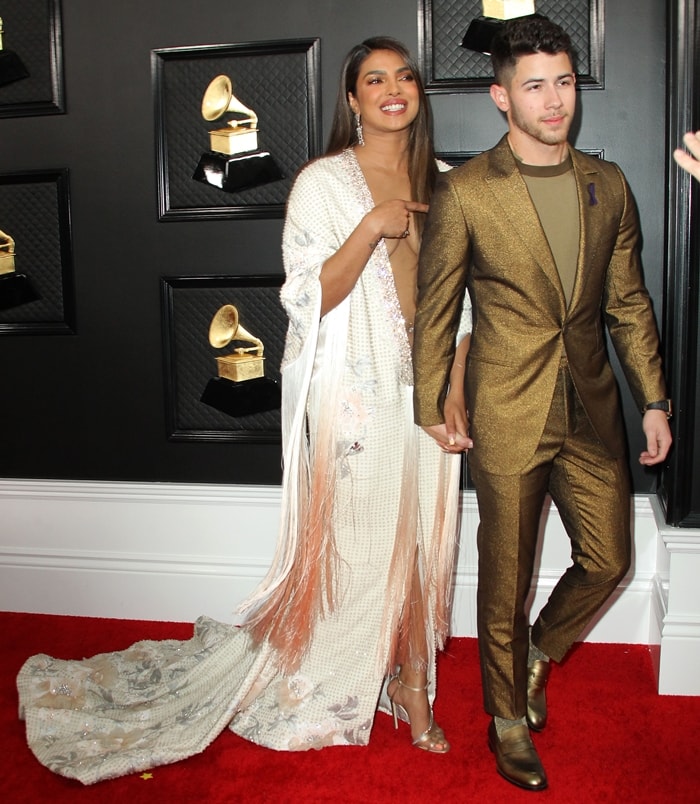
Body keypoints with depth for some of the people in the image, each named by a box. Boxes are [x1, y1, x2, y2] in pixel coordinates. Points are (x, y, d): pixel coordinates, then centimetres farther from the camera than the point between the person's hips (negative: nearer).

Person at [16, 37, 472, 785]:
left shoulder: (440, 184, 10)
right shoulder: (323, 183, -5)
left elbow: (462, 300, 12)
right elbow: (310, 298, -11)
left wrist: (456, 390, 4)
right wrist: (372, 227, -22)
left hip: (425, 391, 5)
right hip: (354, 394, -5)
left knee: (419, 540, 9)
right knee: (352, 540, 4)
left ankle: (409, 681, 27)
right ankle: (323, 688, 25)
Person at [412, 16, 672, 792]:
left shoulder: (608, 185, 4)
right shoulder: (464, 192, -9)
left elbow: (628, 302, 10)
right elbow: (434, 312, -3)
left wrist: (654, 399, 8)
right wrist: (430, 411, -1)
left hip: (591, 411, 5)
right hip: (507, 416, -4)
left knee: (608, 558, 13)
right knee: (506, 580, 8)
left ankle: (537, 653, 41)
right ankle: (509, 720, 30)